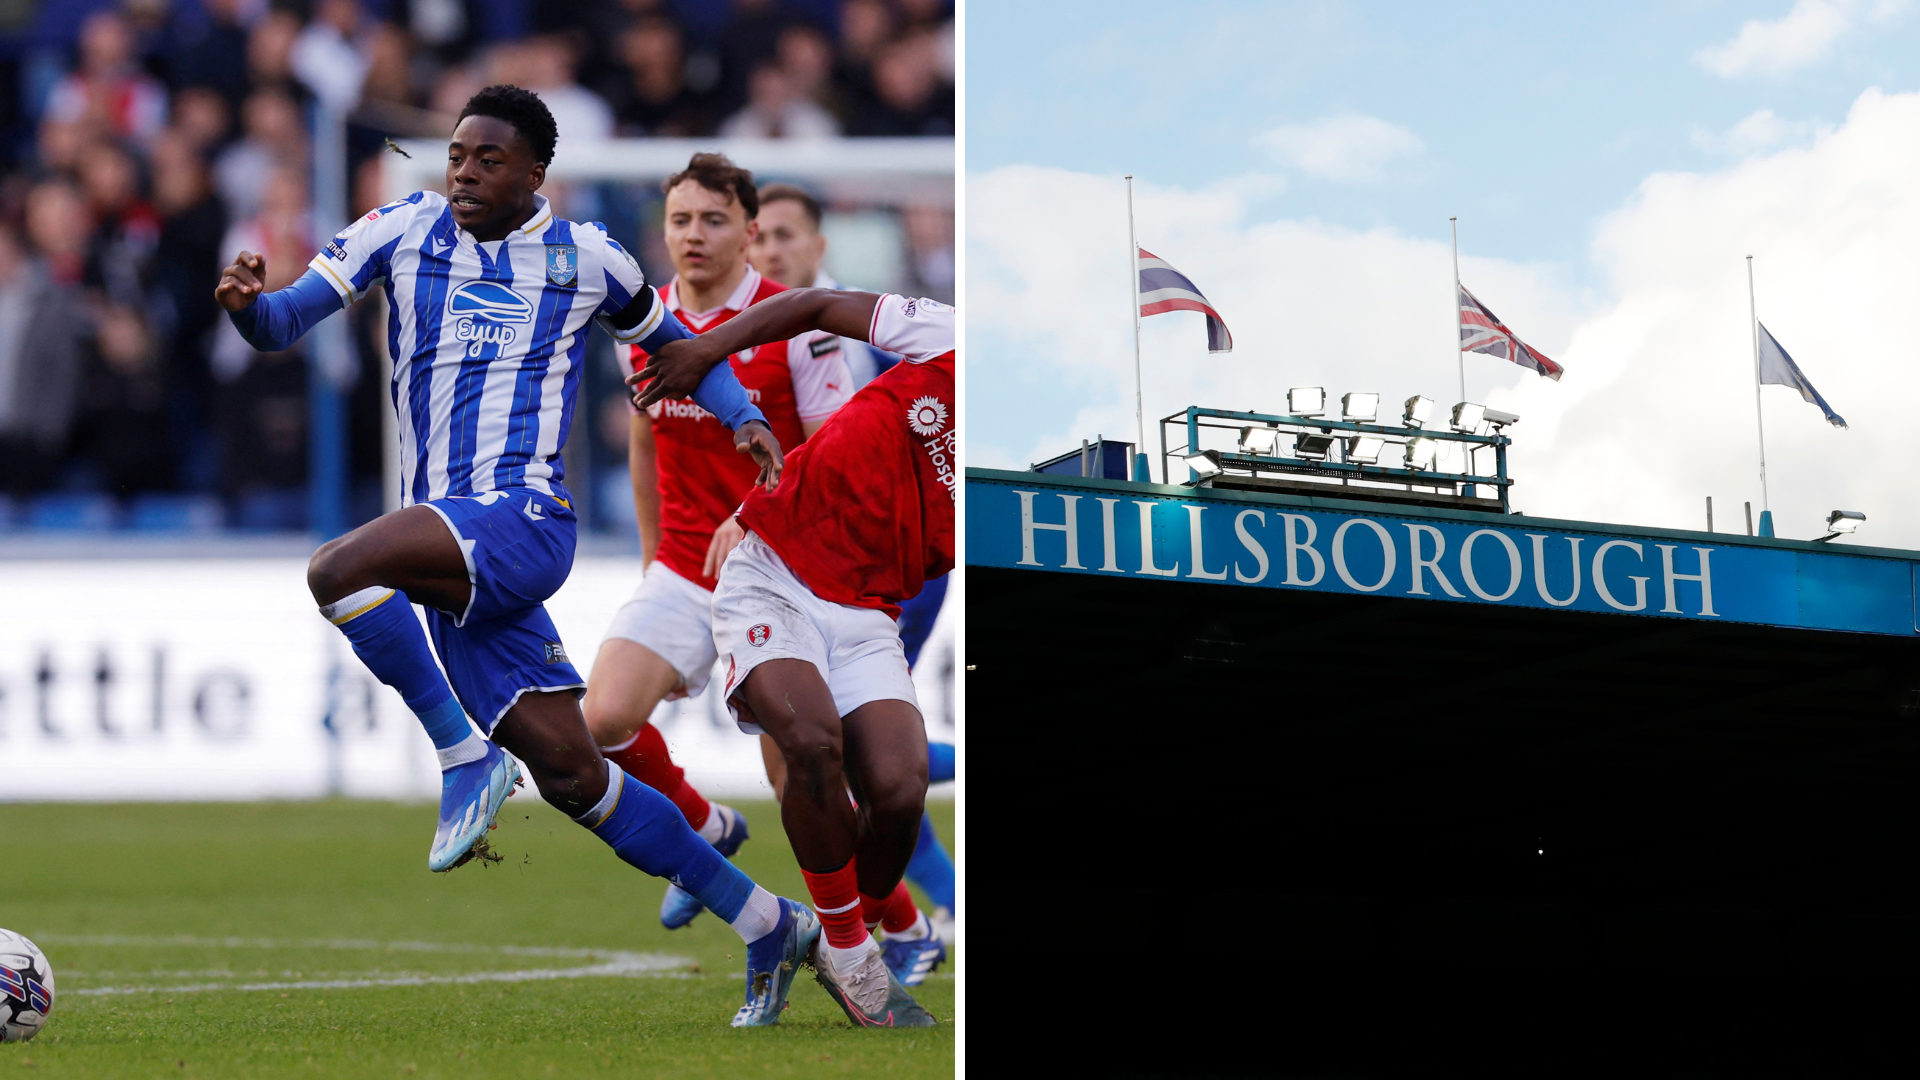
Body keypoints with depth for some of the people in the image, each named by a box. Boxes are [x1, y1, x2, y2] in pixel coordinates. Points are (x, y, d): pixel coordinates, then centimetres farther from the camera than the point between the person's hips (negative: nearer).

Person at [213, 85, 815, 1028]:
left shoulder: (587, 260, 5)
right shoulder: (403, 232, 9)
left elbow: (673, 344, 22)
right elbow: (285, 323, 3)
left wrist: (742, 417, 6)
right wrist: (248, 302, -20)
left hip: (523, 518, -5)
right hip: (450, 547, 5)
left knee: (338, 570, -31)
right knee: (570, 773, 5)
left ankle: (465, 759, -17)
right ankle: (768, 926, 16)